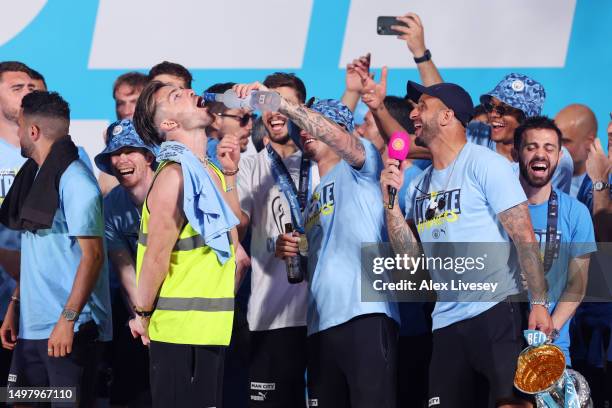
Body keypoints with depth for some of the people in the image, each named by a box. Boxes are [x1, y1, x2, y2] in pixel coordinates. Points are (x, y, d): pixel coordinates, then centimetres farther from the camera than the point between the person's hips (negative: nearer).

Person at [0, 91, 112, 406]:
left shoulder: (75, 181, -11)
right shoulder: (35, 178, 14)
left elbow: (92, 254, -16)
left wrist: (67, 320, -21)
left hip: (68, 330, -8)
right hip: (30, 326, 8)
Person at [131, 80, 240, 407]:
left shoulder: (208, 172, 12)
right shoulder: (176, 174, -16)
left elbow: (231, 237, 14)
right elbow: (157, 256, -17)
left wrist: (229, 175, 11)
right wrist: (142, 315, -8)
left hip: (210, 328, 9)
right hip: (181, 331, -9)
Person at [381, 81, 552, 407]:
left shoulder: (484, 164, -4)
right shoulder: (418, 186, 16)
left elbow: (524, 237, -9)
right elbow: (410, 255, 9)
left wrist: (539, 302, -17)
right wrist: (390, 199, 0)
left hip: (494, 311, -7)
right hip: (446, 320, 7)